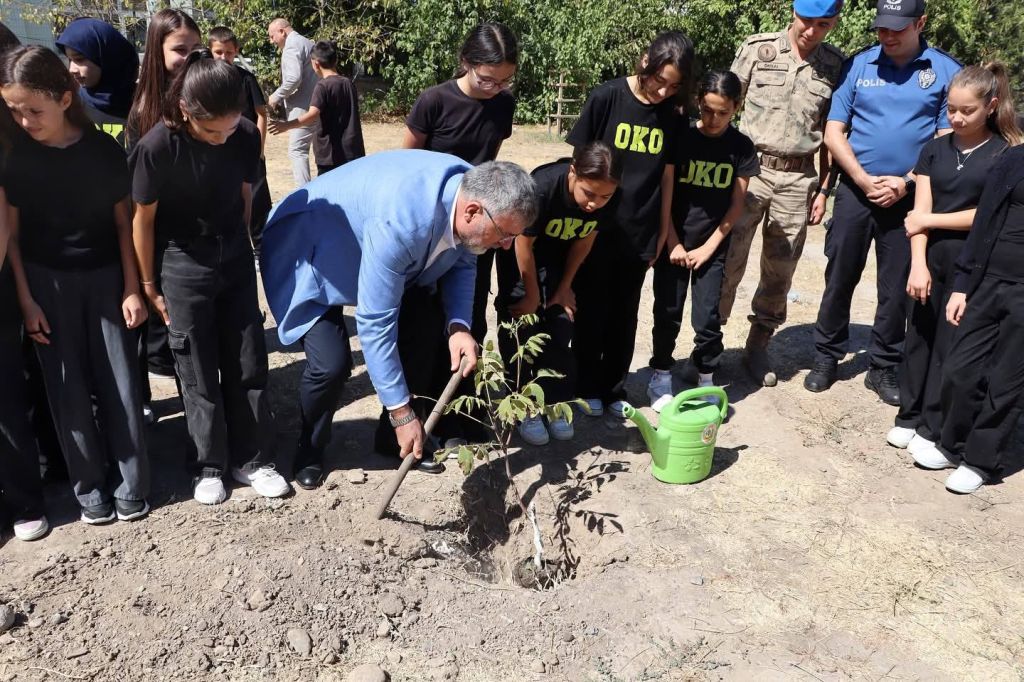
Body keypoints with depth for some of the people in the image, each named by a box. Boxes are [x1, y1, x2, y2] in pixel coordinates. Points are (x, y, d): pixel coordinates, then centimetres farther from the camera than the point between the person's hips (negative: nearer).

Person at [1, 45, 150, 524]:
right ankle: (90, 488, 17)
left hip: (105, 277, 0)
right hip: (47, 282, 0)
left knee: (119, 381, 3)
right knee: (69, 388, 4)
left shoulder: (104, 149, -8)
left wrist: (132, 288, -3)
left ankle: (130, 484, 16)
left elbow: (123, 222, -1)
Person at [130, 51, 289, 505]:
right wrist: (150, 287, -2)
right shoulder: (157, 147, -21)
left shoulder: (246, 136, -12)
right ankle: (209, 465, 24)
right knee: (198, 374, 6)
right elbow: (143, 220, -9)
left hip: (235, 261, 3)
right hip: (183, 267, -3)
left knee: (248, 365, 7)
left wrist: (235, 246, 13)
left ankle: (252, 459, 22)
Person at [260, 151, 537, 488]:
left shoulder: (473, 189, -19)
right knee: (331, 362, -19)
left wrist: (458, 325, -18)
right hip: (312, 248, -7)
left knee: (426, 329, -2)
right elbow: (374, 322, -35)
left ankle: (394, 439, 16)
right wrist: (401, 413, -28)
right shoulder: (401, 222, -42)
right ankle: (310, 449, 11)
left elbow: (462, 262, 0)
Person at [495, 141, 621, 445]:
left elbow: (584, 240, -7)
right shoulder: (543, 187, -38)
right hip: (519, 253, -4)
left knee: (559, 326, 3)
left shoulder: (607, 202, -26)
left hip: (558, 258, 4)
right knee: (521, 326, -6)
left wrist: (564, 286, 1)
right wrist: (532, 296, -12)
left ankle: (556, 404, 15)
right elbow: (524, 244, -24)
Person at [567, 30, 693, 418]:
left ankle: (614, 389, 27)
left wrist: (662, 234, 8)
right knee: (591, 311, 10)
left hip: (638, 233, 3)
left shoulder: (670, 117, 1)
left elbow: (666, 177, 7)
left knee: (624, 315, 13)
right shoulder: (606, 98, -10)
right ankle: (588, 387, 25)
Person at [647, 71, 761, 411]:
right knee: (667, 314, 4)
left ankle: (706, 381, 17)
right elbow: (665, 195, -6)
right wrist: (673, 244, -9)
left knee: (707, 319, 1)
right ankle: (661, 376, 20)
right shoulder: (681, 138, -5)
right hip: (673, 243, 0)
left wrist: (708, 248, -6)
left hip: (713, 247, 1)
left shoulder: (742, 147, -1)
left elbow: (737, 204, -1)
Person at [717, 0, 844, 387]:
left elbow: (829, 132, 12)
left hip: (798, 178, 3)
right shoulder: (757, 48, 0)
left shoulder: (834, 65, 7)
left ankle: (757, 347, 21)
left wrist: (824, 188, 8)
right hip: (749, 167, -2)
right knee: (728, 260, -6)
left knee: (780, 270, 8)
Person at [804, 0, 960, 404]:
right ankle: (827, 357, 20)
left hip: (908, 197, 0)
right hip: (855, 191, 0)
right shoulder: (857, 66, 1)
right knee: (839, 279, 6)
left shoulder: (946, 71, 0)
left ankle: (884, 367, 19)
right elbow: (834, 133, 0)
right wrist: (863, 180, -9)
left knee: (896, 287, 6)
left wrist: (905, 182, -12)